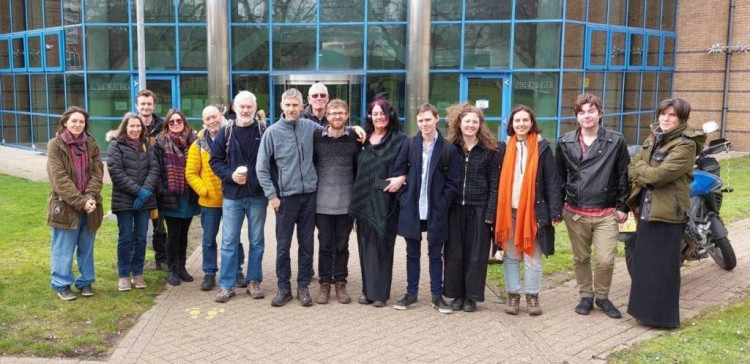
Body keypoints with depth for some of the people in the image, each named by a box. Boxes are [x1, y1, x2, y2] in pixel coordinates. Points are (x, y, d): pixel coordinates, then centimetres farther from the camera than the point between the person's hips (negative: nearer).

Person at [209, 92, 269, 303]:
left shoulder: (265, 131, -2)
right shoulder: (226, 132, 2)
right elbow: (215, 160, 6)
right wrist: (230, 175, -11)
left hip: (258, 196, -1)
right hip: (232, 196, 1)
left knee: (257, 241, 9)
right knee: (229, 242, 4)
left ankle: (254, 281, 21)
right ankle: (227, 285, 12)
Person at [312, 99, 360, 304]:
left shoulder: (354, 139, 2)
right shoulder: (316, 137, 0)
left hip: (346, 202, 0)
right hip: (322, 202, 0)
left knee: (342, 245, 9)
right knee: (325, 245, 8)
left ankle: (340, 282, 21)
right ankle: (325, 283, 20)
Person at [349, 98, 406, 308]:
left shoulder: (398, 140, -1)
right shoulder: (363, 139, 11)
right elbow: (357, 168, 16)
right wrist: (355, 197, 10)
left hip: (385, 200, -4)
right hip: (364, 199, 4)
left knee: (382, 244, 0)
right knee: (366, 244, 7)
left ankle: (380, 292, 7)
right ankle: (368, 289, 16)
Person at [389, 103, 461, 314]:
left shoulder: (448, 149, -4)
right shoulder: (409, 144, 1)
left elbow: (453, 182, -3)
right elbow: (397, 172, 2)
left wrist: (441, 204, -9)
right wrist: (404, 199, -5)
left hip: (436, 211, -1)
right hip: (412, 209, 2)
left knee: (435, 254, 9)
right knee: (412, 253, 12)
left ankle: (437, 296, 19)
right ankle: (411, 293, 23)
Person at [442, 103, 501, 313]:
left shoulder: (490, 150, 1)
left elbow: (494, 183, -1)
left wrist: (490, 212, -7)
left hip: (479, 208, -2)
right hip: (454, 207, 2)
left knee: (476, 253, 4)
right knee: (454, 252, 5)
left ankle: (471, 296, 15)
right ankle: (457, 294, 18)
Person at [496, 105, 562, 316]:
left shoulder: (542, 147, -2)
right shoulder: (505, 147, 5)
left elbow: (552, 180, -4)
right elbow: (499, 180, 7)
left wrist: (555, 211, -10)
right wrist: (496, 210, 2)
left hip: (533, 210, -2)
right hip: (509, 210, 2)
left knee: (533, 257, 5)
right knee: (511, 255, 8)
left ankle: (532, 296, 17)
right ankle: (513, 295, 18)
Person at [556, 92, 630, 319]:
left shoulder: (616, 141, -2)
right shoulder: (565, 143, 3)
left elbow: (624, 176, 2)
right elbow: (559, 176, 8)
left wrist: (623, 206, 0)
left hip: (606, 214, -2)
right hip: (575, 213, 2)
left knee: (605, 260, -5)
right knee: (580, 258, 12)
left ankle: (602, 296, 19)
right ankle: (586, 296, 29)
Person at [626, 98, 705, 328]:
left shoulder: (685, 145, -14)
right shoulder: (653, 138, 12)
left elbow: (661, 175, -22)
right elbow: (633, 167, 10)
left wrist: (639, 169, -6)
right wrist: (647, 176, -6)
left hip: (668, 210, -8)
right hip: (646, 208, 8)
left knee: (662, 264, -1)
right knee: (644, 261, 15)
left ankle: (662, 315, 9)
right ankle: (646, 309, 27)